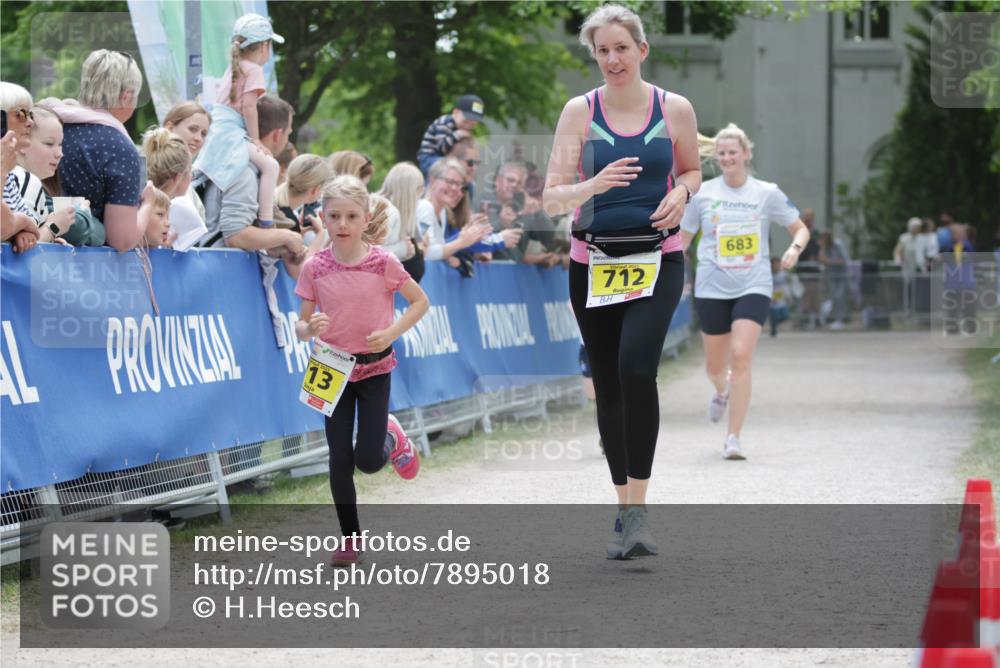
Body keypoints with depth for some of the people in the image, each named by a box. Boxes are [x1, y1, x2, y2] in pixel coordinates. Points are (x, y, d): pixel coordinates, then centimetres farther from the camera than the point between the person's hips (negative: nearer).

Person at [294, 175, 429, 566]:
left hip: (375, 368, -1)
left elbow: (420, 302, 0)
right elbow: (301, 326, -2)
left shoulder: (382, 262, -12)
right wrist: (310, 328, -25)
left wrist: (392, 332, -15)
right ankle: (350, 539, 14)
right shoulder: (315, 268, -7)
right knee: (340, 459, 1)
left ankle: (391, 439, 30)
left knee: (369, 461, -6)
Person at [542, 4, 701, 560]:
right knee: (608, 388, 7)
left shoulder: (676, 110, 1)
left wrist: (682, 193, -5)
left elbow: (693, 170, 18)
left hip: (658, 260, -2)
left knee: (636, 366, -25)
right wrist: (593, 185, -23)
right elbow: (552, 199, -3)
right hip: (594, 263, 2)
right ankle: (626, 510, 22)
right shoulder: (579, 112, 0)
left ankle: (639, 507, -19)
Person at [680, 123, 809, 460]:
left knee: (741, 357, -19)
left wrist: (795, 247, -13)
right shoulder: (702, 194, 3)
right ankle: (722, 392, 51)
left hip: (753, 287, -2)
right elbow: (683, 237, 12)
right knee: (715, 366, 11)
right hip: (712, 289, 2)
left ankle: (733, 438, -13)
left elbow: (801, 229, 8)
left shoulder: (767, 193, 1)